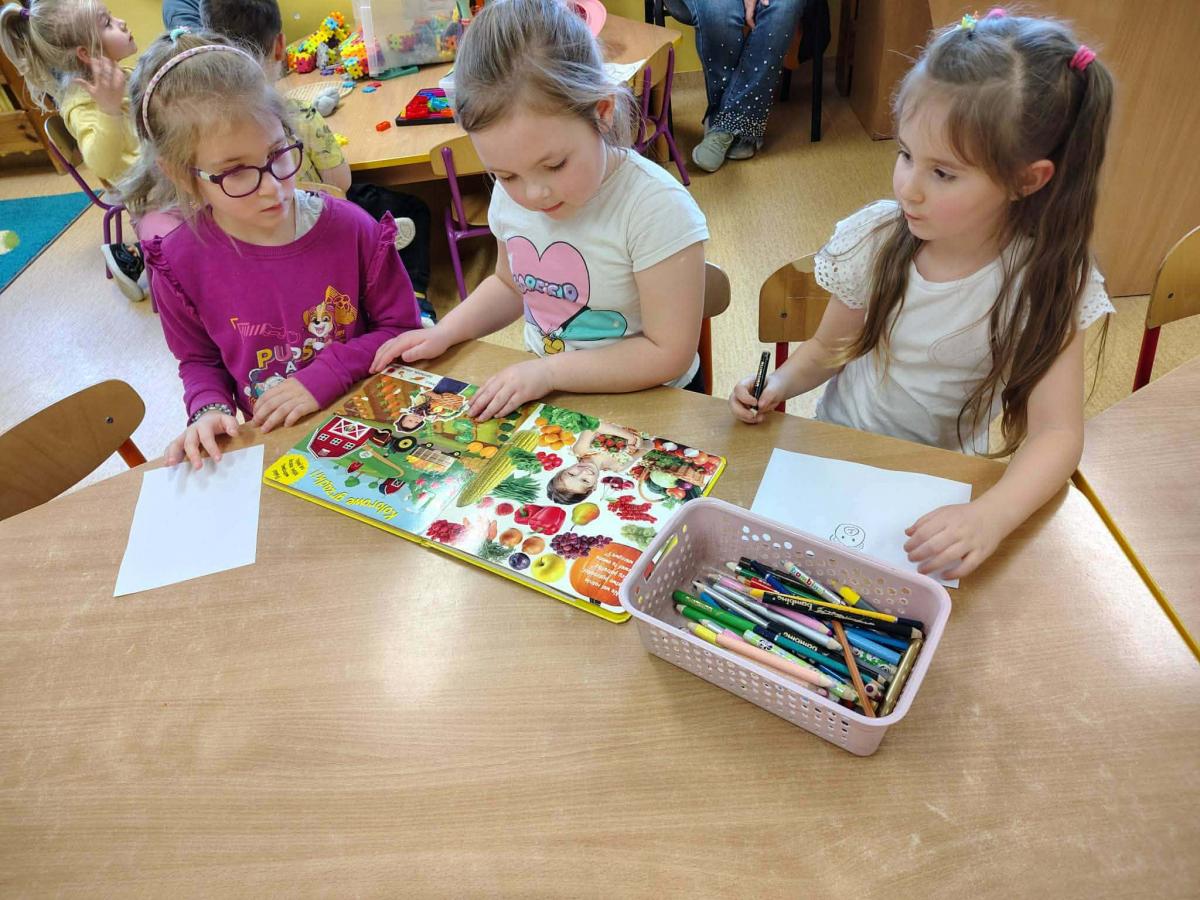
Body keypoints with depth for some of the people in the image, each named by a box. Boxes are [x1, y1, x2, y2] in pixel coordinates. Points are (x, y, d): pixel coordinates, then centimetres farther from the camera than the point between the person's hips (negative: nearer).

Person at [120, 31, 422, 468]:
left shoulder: (349, 228, -12)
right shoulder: (180, 264, -8)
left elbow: (401, 327, -3)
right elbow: (199, 359, 10)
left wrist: (324, 376, -16)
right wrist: (210, 410, -11)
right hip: (275, 446, 1)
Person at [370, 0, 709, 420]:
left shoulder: (657, 208, -22)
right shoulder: (510, 195, -2)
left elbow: (668, 353, -19)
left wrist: (547, 371, -21)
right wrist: (442, 333, 1)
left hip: (645, 406, -4)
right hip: (548, 393, 5)